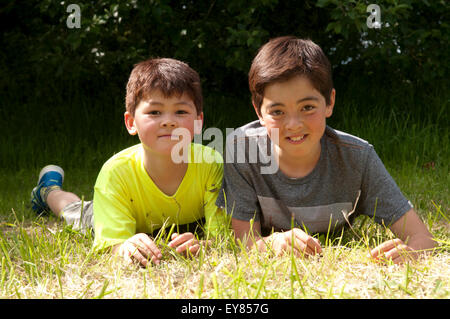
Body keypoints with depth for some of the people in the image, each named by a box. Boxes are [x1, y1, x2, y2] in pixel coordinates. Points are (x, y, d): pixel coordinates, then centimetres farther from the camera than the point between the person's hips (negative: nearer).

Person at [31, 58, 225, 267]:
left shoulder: (211, 165, -41)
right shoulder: (116, 172, -41)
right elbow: (115, 243, -44)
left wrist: (200, 246, -66)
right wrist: (126, 248, -70)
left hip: (189, 228, 0)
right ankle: (51, 190, 60)